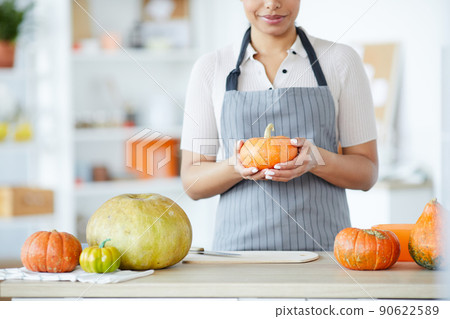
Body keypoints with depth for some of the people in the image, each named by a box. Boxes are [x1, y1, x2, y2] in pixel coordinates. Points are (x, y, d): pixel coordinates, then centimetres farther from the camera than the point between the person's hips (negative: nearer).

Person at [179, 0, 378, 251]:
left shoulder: (341, 61, 6)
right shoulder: (211, 69, 8)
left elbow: (367, 174, 5)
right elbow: (192, 182, 6)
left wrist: (316, 160, -15)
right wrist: (236, 167, -15)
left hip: (323, 244, -1)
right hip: (240, 244, 1)